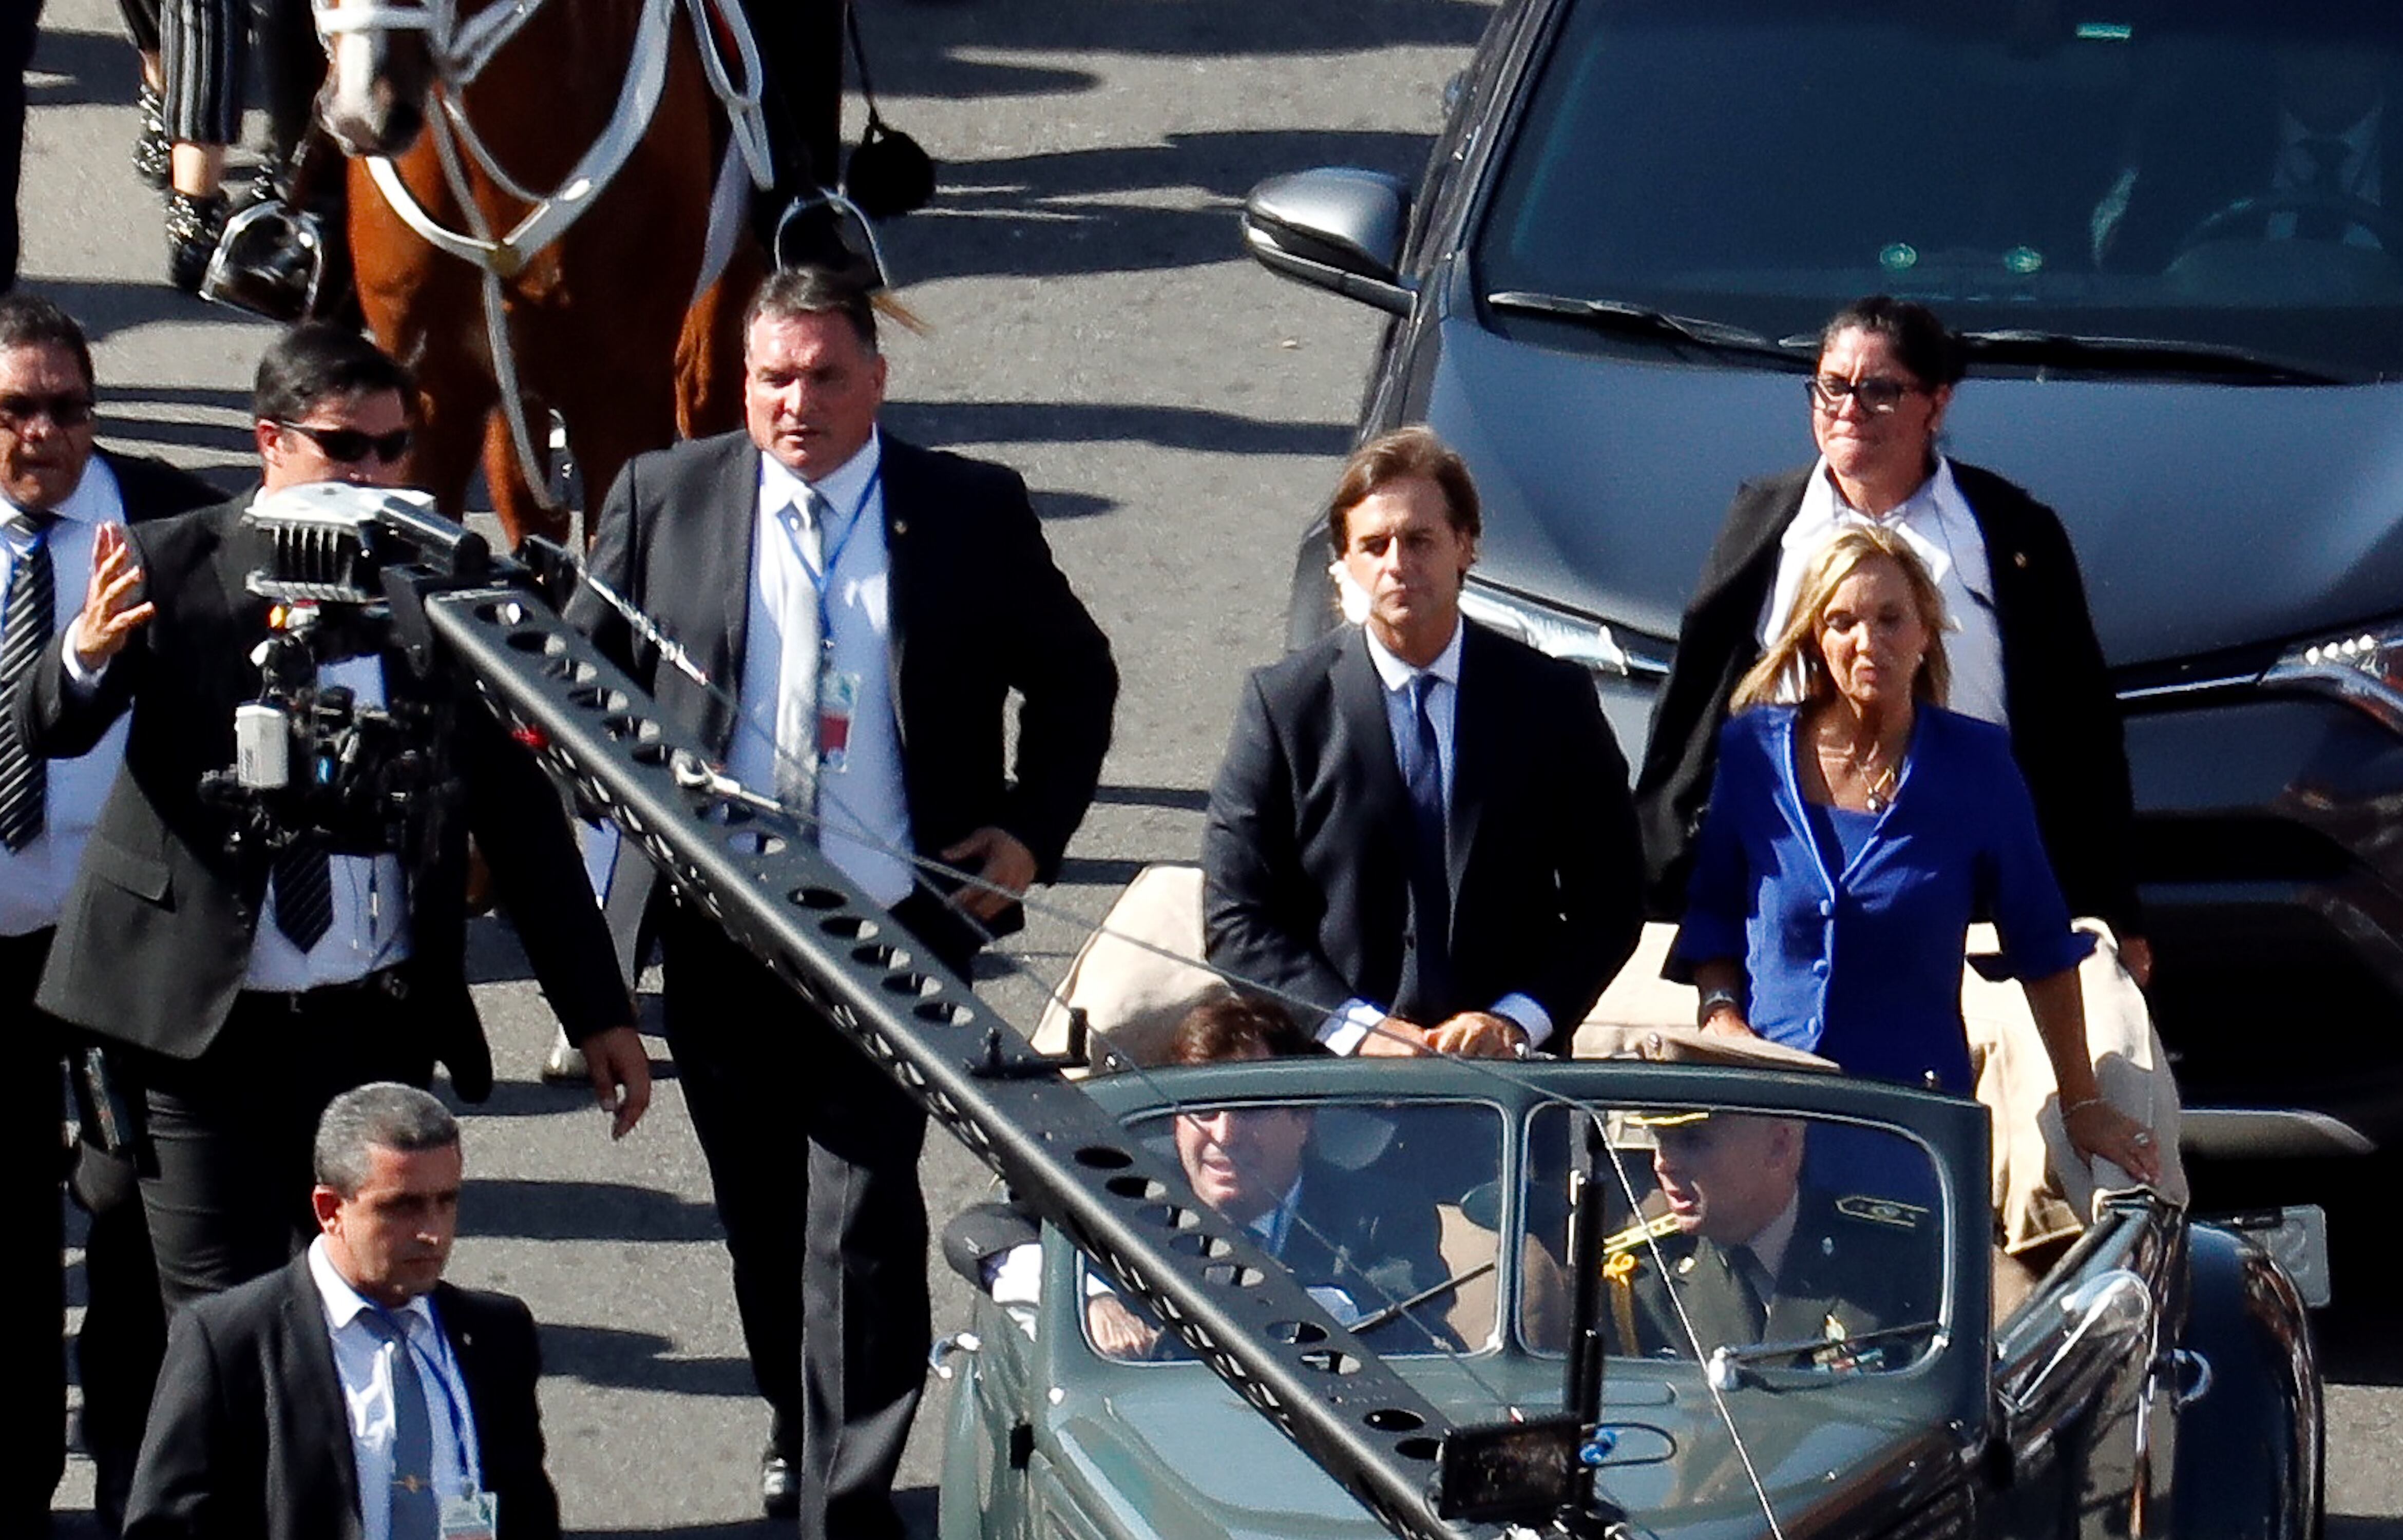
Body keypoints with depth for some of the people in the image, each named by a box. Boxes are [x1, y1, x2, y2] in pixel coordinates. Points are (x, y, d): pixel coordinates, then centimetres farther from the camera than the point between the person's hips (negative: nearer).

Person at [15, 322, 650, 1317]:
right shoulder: (172, 570, -3)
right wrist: (86, 657, -39)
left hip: (376, 1029, 2)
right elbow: (50, 732, -14)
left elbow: (519, 809, 7)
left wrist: (597, 1012, 6)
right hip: (200, 1025, -2)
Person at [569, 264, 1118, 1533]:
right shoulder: (663, 500, 3)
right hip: (719, 933, 3)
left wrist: (1031, 831, 0)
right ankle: (799, 1427, 38)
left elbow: (1075, 677, 11)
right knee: (761, 1213, 16)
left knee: (863, 1221, -10)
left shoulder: (970, 514, 0)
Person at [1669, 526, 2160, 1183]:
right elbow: (1708, 912, 19)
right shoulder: (1752, 751, 5)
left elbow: (2043, 946, 8)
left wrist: (2082, 1105, 8)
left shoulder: (1974, 764, 1)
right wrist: (1720, 1011, 1)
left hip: (1920, 1104, -1)